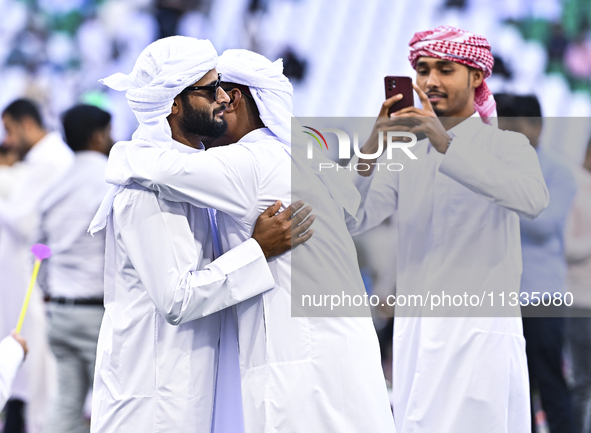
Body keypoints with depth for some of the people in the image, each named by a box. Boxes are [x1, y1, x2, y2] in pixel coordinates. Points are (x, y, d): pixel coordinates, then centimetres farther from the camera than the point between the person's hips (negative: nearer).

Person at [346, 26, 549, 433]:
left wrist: (448, 146, -27)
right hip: (414, 334, 5)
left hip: (479, 334, -5)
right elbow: (353, 220, 3)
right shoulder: (407, 157, 17)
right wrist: (371, 150, -15)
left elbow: (532, 198, -21)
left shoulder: (506, 146, 3)